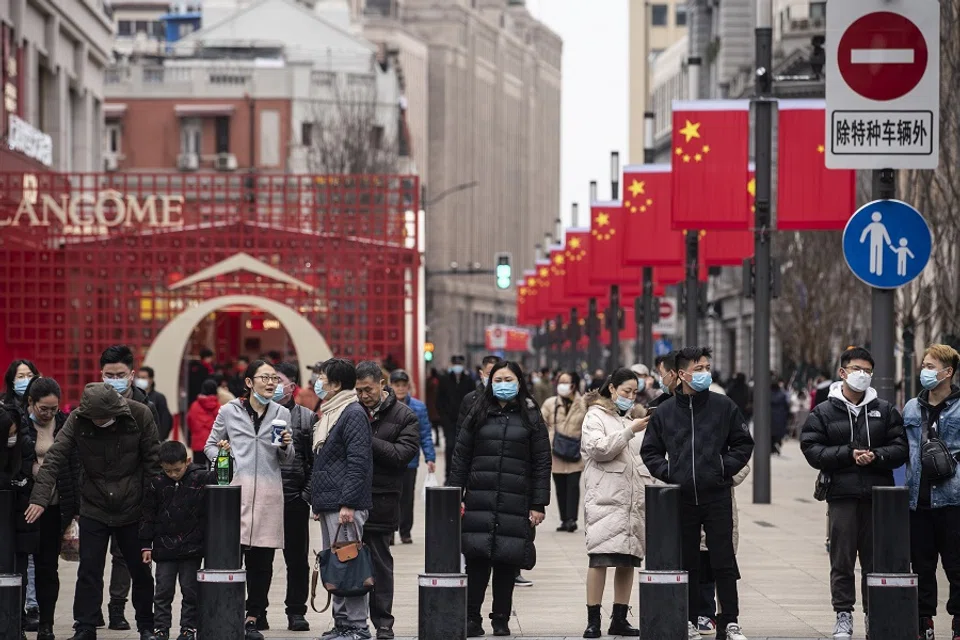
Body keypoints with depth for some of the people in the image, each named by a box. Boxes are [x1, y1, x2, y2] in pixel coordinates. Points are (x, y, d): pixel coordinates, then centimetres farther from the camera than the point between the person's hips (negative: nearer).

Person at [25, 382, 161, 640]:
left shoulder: (140, 416, -13)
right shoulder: (77, 420, -11)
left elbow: (153, 461, -8)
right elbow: (54, 459, -15)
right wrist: (40, 498, -24)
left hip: (133, 509, -1)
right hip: (94, 510, 1)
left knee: (141, 570, 10)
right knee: (89, 572, 1)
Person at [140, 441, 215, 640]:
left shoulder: (200, 479, -5)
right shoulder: (156, 484, -1)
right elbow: (147, 517, 4)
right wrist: (146, 545, 2)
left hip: (191, 547, -1)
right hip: (164, 547, 1)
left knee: (190, 590, 6)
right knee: (163, 591, 5)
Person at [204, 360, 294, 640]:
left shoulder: (282, 414, 11)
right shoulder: (229, 411, 7)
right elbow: (210, 446, 16)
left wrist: (286, 446, -6)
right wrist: (220, 456, -5)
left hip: (269, 492, 2)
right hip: (235, 488, -2)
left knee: (262, 561, 2)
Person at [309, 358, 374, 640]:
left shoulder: (353, 414, -11)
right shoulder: (329, 413, 19)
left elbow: (358, 462, -18)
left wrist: (348, 504, -22)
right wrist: (317, 502, 21)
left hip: (345, 506, -10)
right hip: (328, 505, 10)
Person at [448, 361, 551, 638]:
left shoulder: (531, 417, 6)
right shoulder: (478, 415, 10)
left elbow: (542, 463, 4)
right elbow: (461, 457, 10)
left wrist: (538, 504, -2)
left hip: (516, 501, -1)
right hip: (479, 499, 1)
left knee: (507, 562, 1)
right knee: (477, 558, -6)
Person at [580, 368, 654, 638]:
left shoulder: (635, 418, 21)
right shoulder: (595, 417, 2)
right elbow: (599, 448, -14)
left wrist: (651, 491, 17)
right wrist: (630, 431, -16)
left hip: (635, 499, 6)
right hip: (605, 498, -6)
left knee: (628, 559, 5)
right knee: (600, 557, -12)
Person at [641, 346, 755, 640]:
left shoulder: (724, 406, 2)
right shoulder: (664, 412, 5)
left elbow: (744, 443, 8)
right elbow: (650, 451, 14)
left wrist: (726, 467, -5)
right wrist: (667, 472, -1)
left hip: (717, 496, -2)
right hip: (681, 498, 2)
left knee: (724, 561, -2)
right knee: (687, 563, 8)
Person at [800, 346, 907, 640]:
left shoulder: (885, 411, 10)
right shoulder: (824, 412, 5)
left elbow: (900, 448, 5)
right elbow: (812, 450, -4)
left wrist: (875, 456, -14)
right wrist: (849, 454, -13)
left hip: (878, 494, 1)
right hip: (842, 494, -1)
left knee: (876, 561, 5)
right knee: (842, 561, 1)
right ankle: (843, 616, 8)